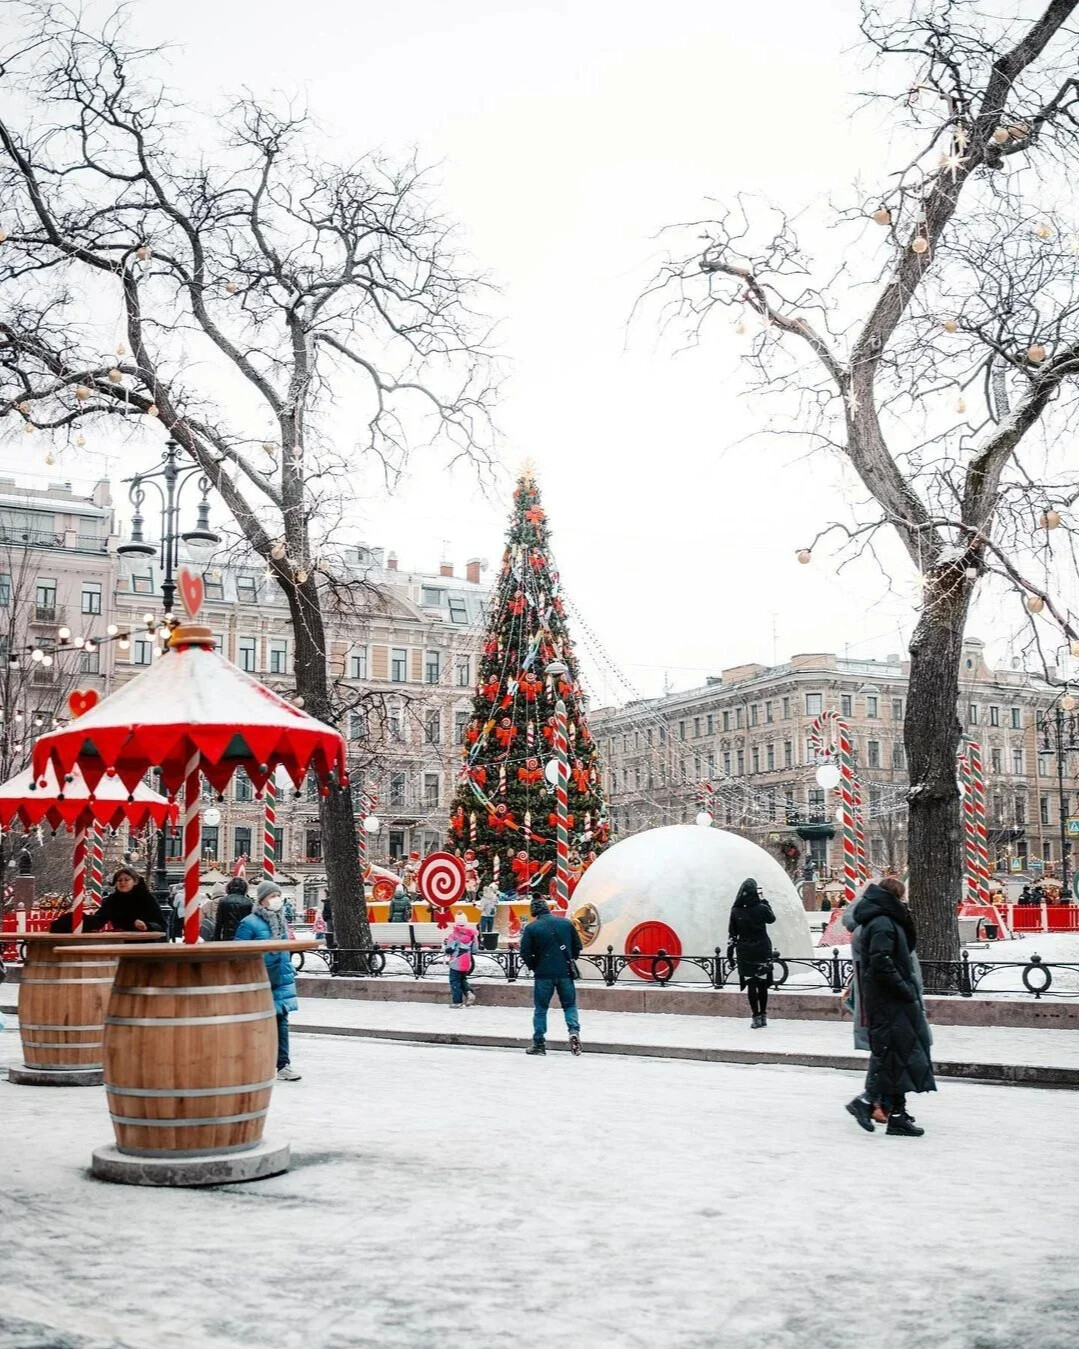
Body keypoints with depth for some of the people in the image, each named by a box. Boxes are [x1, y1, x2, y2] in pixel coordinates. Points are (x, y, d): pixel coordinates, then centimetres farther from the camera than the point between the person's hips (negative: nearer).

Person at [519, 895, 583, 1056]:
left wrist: (534, 967, 8)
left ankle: (539, 1043, 12)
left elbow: (525, 953, -8)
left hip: (543, 974, -2)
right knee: (569, 1005, 15)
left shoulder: (531, 928, -6)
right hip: (565, 973, 2)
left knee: (540, 1008, 10)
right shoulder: (566, 923, 4)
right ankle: (574, 1031, -8)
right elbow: (577, 946, 10)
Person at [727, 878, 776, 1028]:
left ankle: (756, 1017, 0)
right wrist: (764, 901, 19)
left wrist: (730, 950, 7)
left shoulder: (736, 911, -8)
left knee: (751, 984, 3)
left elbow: (732, 934, -3)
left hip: (745, 952, 0)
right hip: (762, 950, 0)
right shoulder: (761, 908, -11)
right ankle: (763, 1015, 17)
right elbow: (771, 919, 11)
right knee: (762, 983, 11)